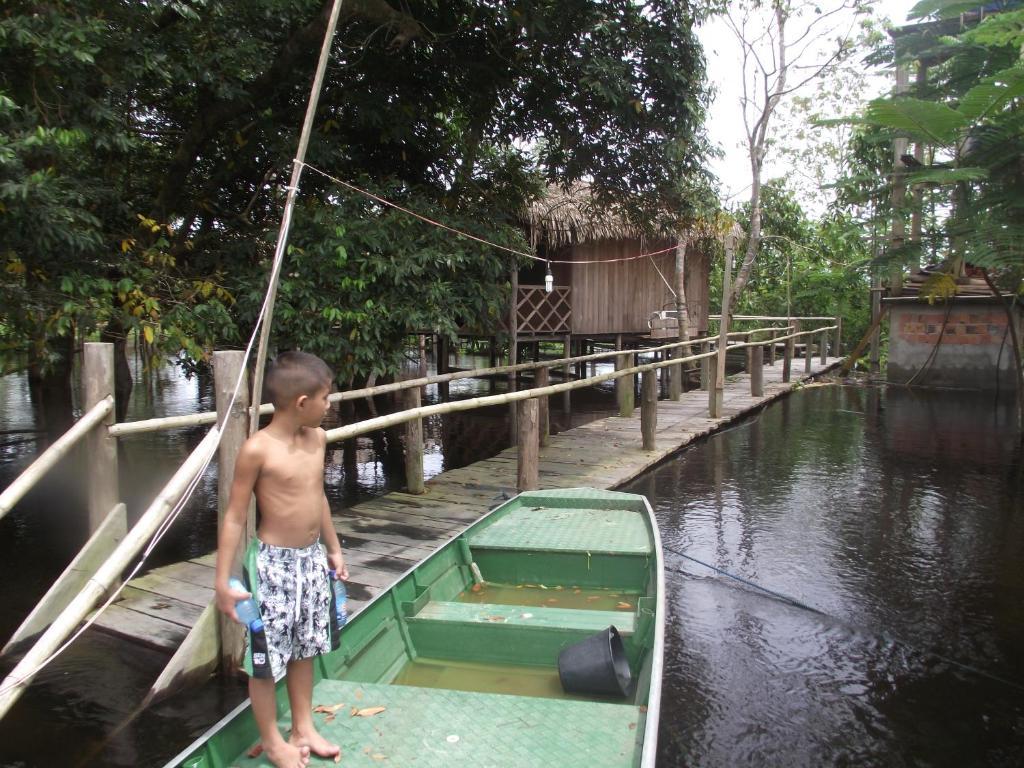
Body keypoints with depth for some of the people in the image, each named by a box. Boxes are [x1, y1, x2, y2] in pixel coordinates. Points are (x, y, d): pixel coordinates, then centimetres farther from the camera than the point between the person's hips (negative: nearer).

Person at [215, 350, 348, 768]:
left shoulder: (317, 438, 1)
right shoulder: (258, 450, -20)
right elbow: (235, 517, -14)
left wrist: (333, 549, 20)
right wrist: (223, 580, -14)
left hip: (312, 559, 7)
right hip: (273, 563, -7)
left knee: (304, 648, 20)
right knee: (267, 655, 8)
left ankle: (303, 728, 37)